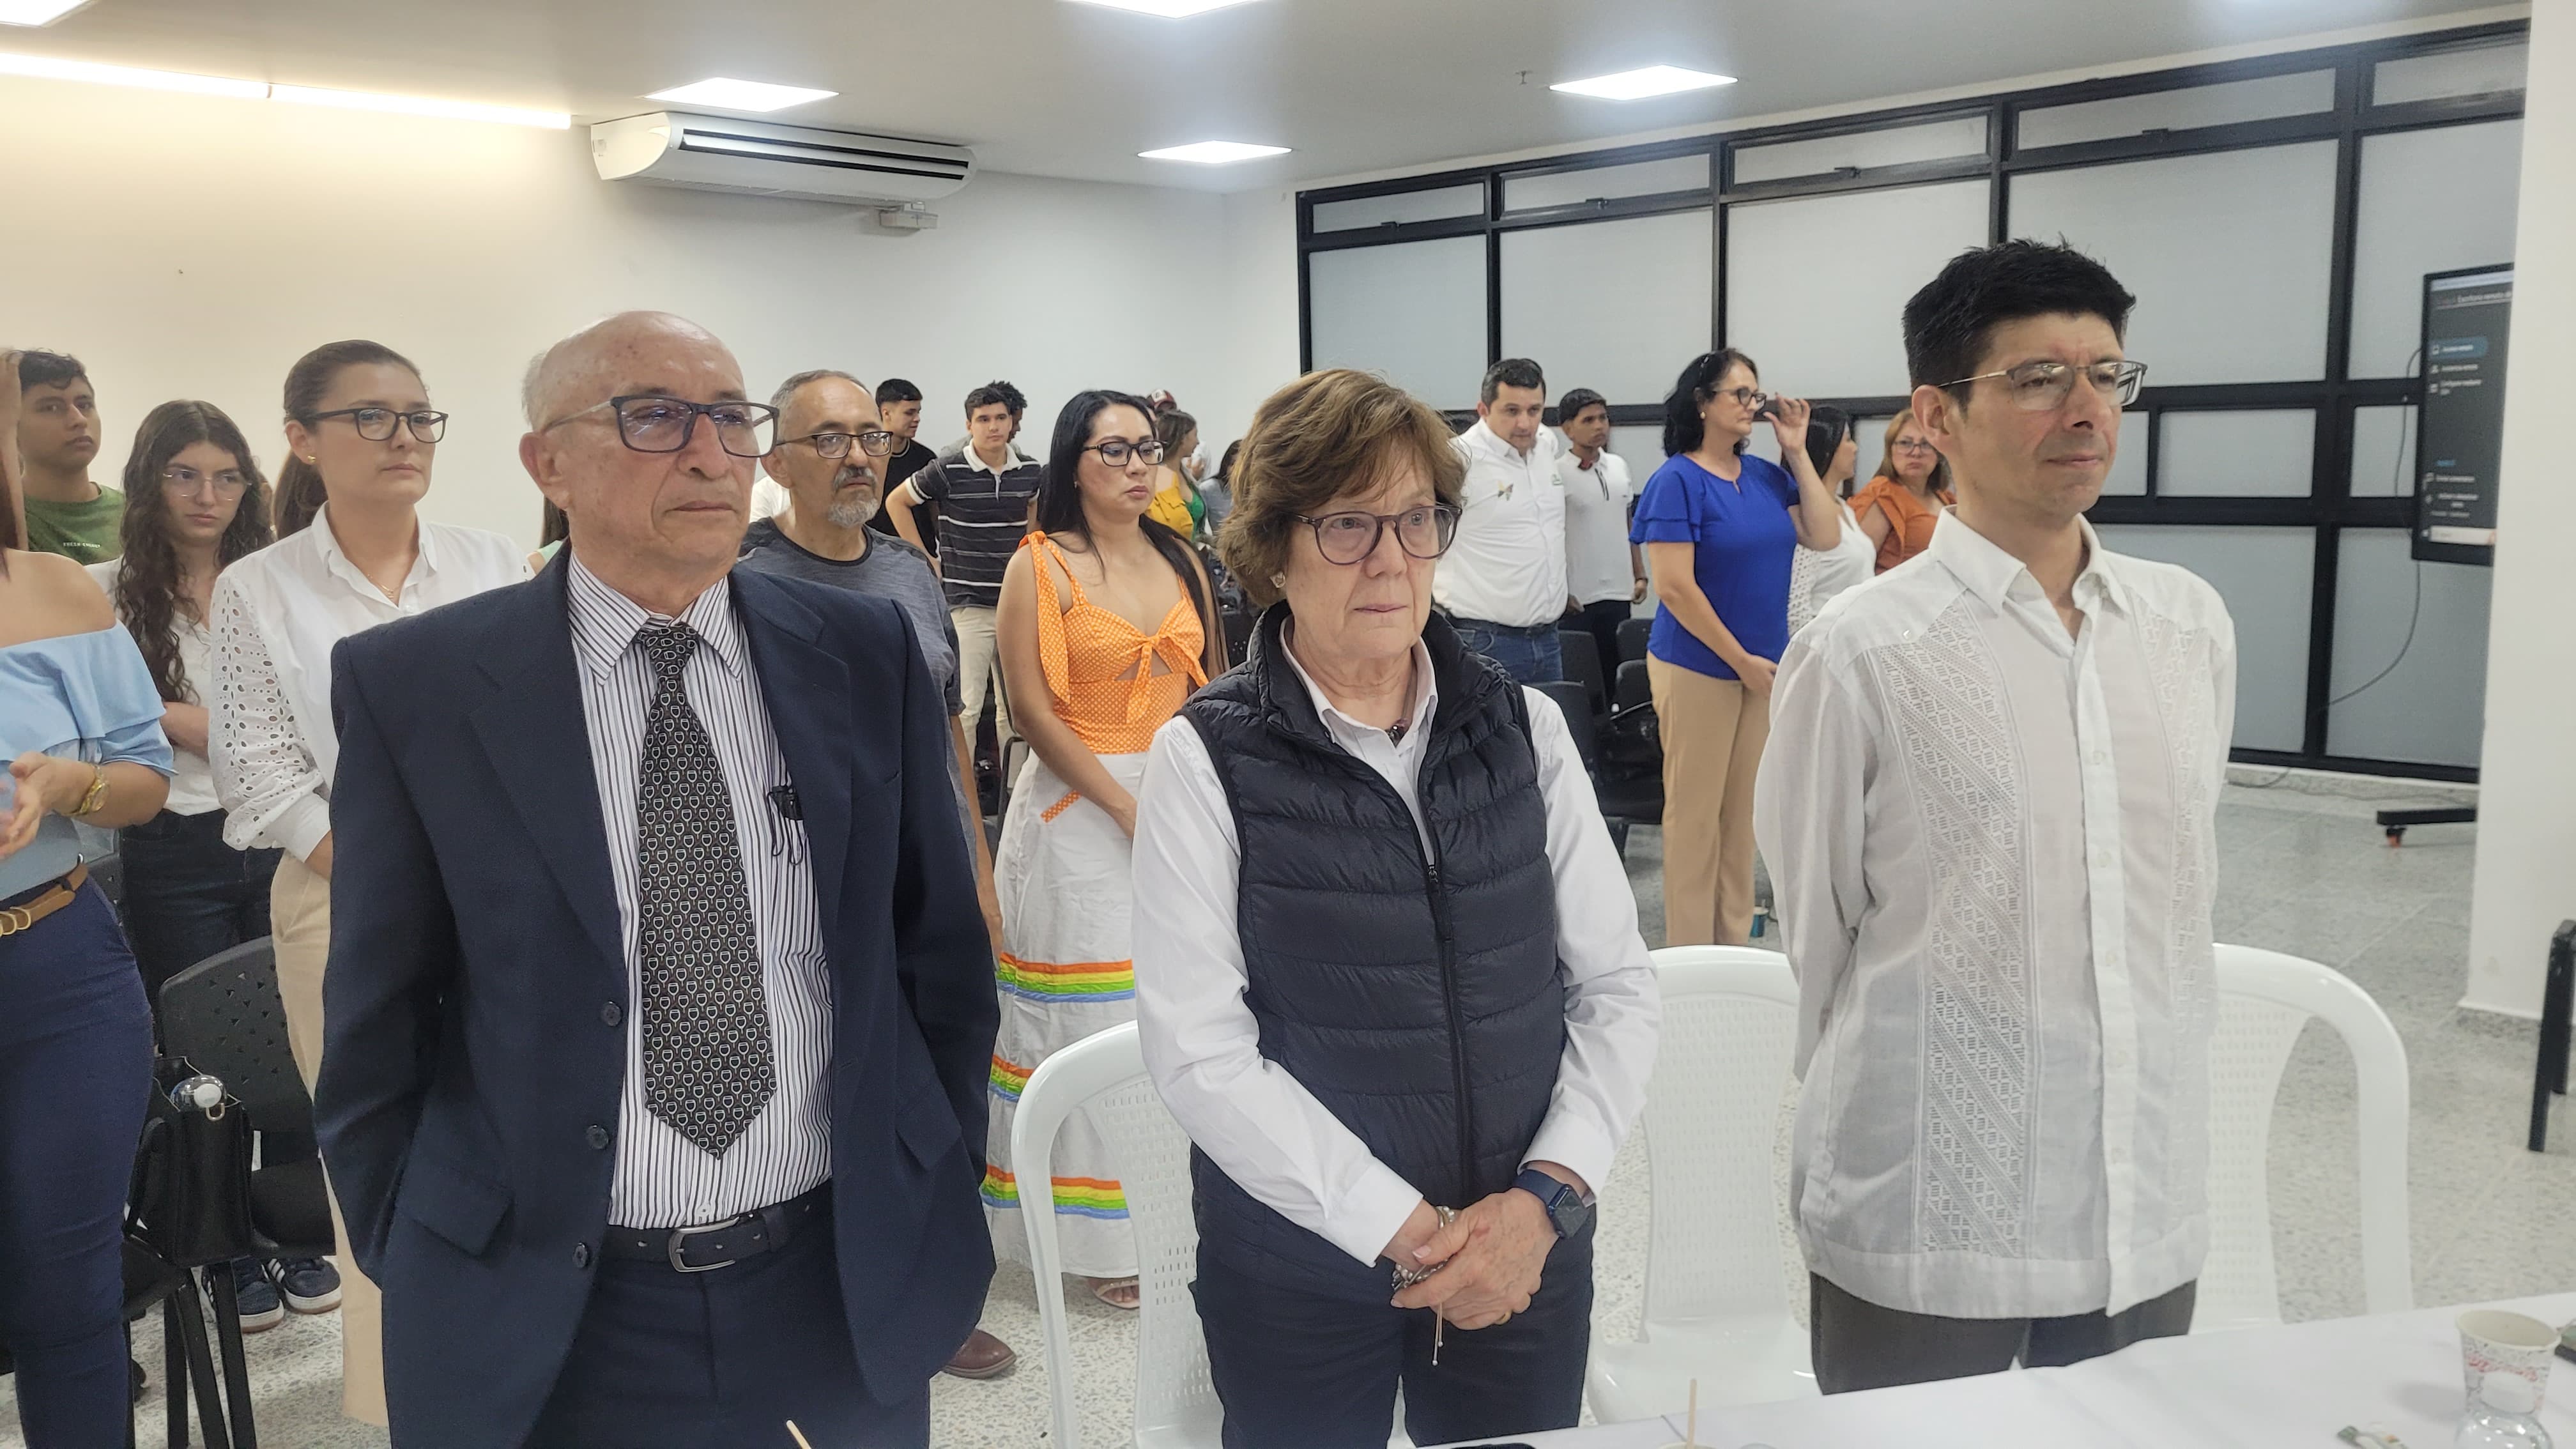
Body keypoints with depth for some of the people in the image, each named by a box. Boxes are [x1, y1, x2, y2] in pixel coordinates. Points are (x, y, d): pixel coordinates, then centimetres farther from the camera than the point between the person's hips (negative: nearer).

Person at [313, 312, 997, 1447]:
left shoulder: (867, 653, -1)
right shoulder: (416, 686, -6)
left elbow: (940, 945, 6)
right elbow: (378, 1016, 1)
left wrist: (941, 1185, 6)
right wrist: (412, 1265, 1)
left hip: (853, 1282, 2)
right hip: (543, 1319, -1)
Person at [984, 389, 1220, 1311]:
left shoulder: (1179, 559, 11)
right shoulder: (1040, 566, -5)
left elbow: (1209, 689, 12)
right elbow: (1035, 710, -11)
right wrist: (1126, 808, -15)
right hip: (1078, 806, -5)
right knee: (1096, 1023, 1)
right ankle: (1104, 1235, 14)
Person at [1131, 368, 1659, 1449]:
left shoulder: (1523, 728, 0)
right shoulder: (1206, 758, -9)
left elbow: (1616, 983, 1)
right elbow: (1198, 1051, -13)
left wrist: (1547, 1195, -11)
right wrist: (1404, 1230, -15)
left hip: (1527, 1260, 3)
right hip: (1298, 1269, -2)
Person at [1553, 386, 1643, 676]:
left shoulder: (1619, 466, 10)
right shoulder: (1557, 474, -9)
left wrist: (1640, 575, 13)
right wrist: (1559, 592, -12)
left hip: (1618, 593, 5)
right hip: (1577, 598, -5)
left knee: (1615, 670, 9)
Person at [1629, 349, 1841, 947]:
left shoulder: (1767, 476, 7)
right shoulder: (1677, 481, -11)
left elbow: (1825, 536, 2)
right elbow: (1675, 587, -16)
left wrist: (1797, 452, 0)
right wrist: (1741, 660, -14)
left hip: (1763, 665, 6)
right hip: (1699, 668, -6)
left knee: (1745, 810, 13)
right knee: (1696, 814, 3)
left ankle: (1736, 945, 24)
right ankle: (1691, 957, 13)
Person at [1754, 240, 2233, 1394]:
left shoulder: (2193, 626, 3)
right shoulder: (1860, 656, -13)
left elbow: (2192, 882, 14)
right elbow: (1815, 931, -2)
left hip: (2154, 1210, 5)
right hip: (1928, 1225, -4)